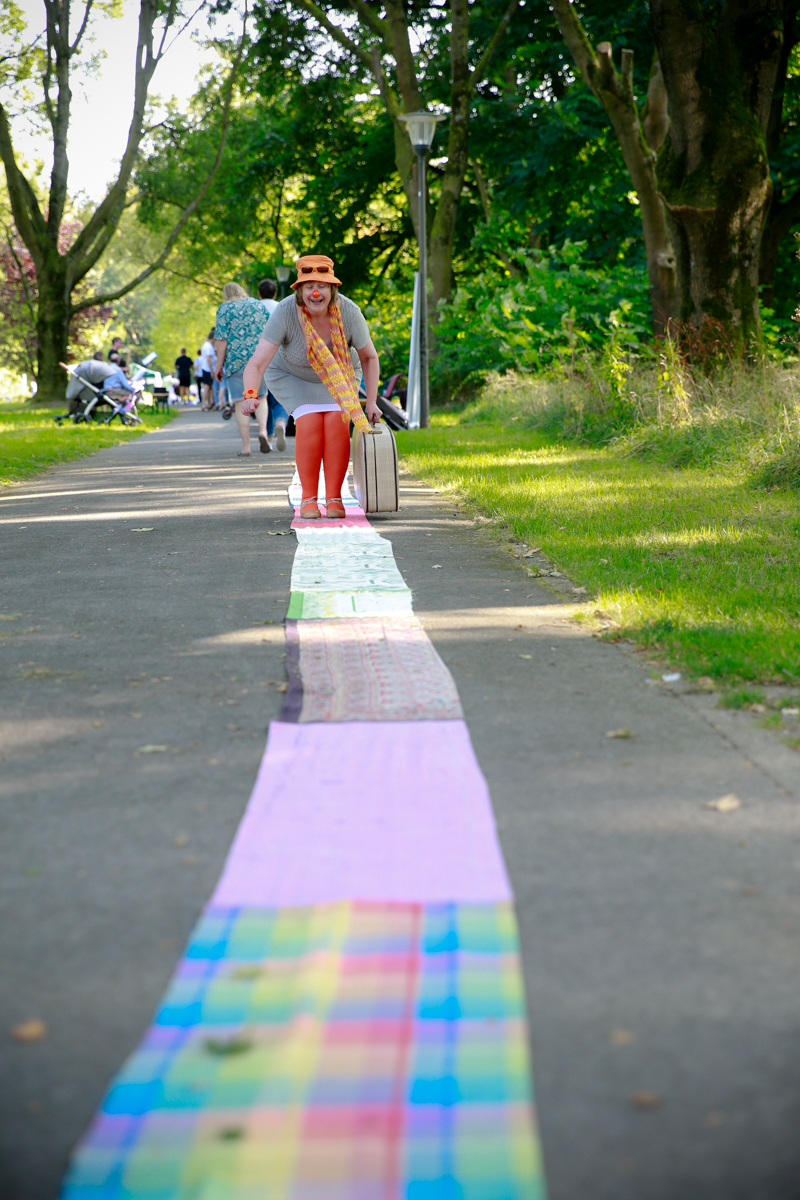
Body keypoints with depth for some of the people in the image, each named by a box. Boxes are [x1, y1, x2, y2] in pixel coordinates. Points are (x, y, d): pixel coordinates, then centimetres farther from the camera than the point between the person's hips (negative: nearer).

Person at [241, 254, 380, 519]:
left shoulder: (349, 313, -30)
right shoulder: (285, 313, -36)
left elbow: (369, 357, -11)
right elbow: (256, 365, -39)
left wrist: (371, 403, -12)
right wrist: (250, 395, -58)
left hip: (337, 375, 1)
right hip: (291, 375, -1)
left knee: (336, 423, -20)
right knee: (309, 423, -22)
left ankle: (334, 498, -11)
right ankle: (308, 498, -11)